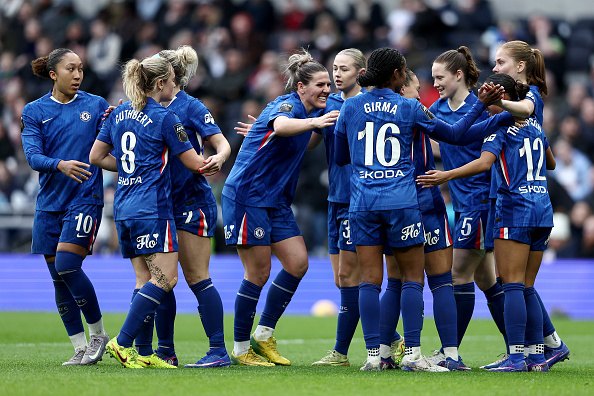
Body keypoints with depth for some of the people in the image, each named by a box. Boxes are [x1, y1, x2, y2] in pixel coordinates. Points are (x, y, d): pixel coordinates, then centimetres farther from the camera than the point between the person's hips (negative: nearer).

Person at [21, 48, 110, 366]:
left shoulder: (96, 106, 3)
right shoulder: (34, 111, 6)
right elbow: (33, 156, -6)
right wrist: (61, 165, -26)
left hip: (85, 198, -3)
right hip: (49, 204, 3)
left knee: (66, 264, -18)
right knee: (58, 278, 3)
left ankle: (98, 333, -2)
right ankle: (81, 349, 11)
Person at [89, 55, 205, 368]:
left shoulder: (119, 113, 13)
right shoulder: (164, 118, -8)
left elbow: (96, 157, 18)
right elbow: (196, 164, -5)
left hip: (124, 208, 8)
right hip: (152, 208, -8)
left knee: (145, 281, 9)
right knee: (165, 278, -8)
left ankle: (137, 353, 0)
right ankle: (122, 342, -15)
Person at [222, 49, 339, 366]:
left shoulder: (309, 111, 11)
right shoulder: (288, 105, -16)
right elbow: (281, 126, -42)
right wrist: (314, 122, -58)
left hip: (276, 202, 9)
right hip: (247, 195, -9)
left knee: (298, 263, 0)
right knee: (258, 273, -6)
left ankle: (264, 336, 10)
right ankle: (241, 349, 5)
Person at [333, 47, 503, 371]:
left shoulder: (350, 107, 6)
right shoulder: (409, 108, 0)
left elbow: (340, 157, 15)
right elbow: (452, 134, 11)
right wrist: (481, 104, 16)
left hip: (362, 204, 2)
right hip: (401, 202, -2)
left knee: (370, 280, 3)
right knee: (412, 277, 4)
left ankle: (373, 354, -4)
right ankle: (412, 353, -3)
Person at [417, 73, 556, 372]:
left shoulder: (500, 124, -6)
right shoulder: (533, 123, 17)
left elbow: (484, 162, -21)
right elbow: (550, 163, 30)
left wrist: (447, 175, -28)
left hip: (516, 207, -7)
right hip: (543, 210, 7)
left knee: (513, 285, -10)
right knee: (526, 288, 10)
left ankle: (516, 356, -16)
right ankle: (537, 355, 5)